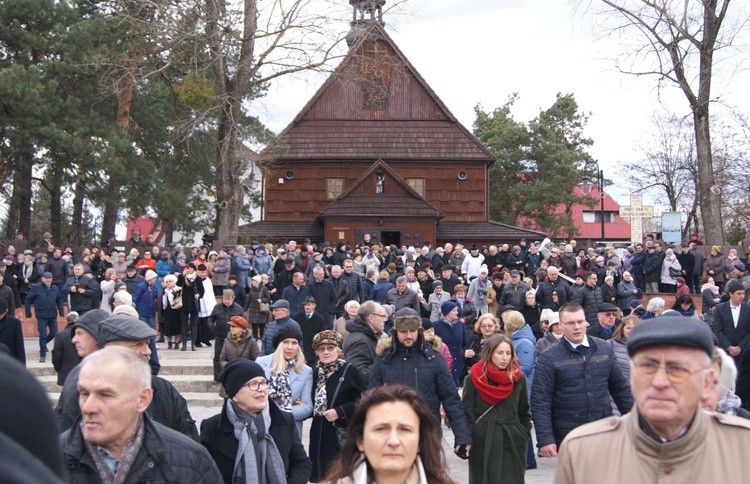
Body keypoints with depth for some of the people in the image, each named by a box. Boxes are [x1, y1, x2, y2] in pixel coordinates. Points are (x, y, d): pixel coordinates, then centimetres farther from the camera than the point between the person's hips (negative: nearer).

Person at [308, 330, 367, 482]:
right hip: (320, 437, 5)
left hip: (343, 435, -5)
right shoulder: (316, 372, 10)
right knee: (321, 477, 8)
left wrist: (340, 411, -16)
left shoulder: (349, 371, -7)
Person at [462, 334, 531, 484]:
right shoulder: (474, 378, -1)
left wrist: (524, 436, 3)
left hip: (513, 444, 1)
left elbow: (524, 412, 10)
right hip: (482, 443, -1)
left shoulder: (519, 378, 4)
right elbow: (467, 413, -3)